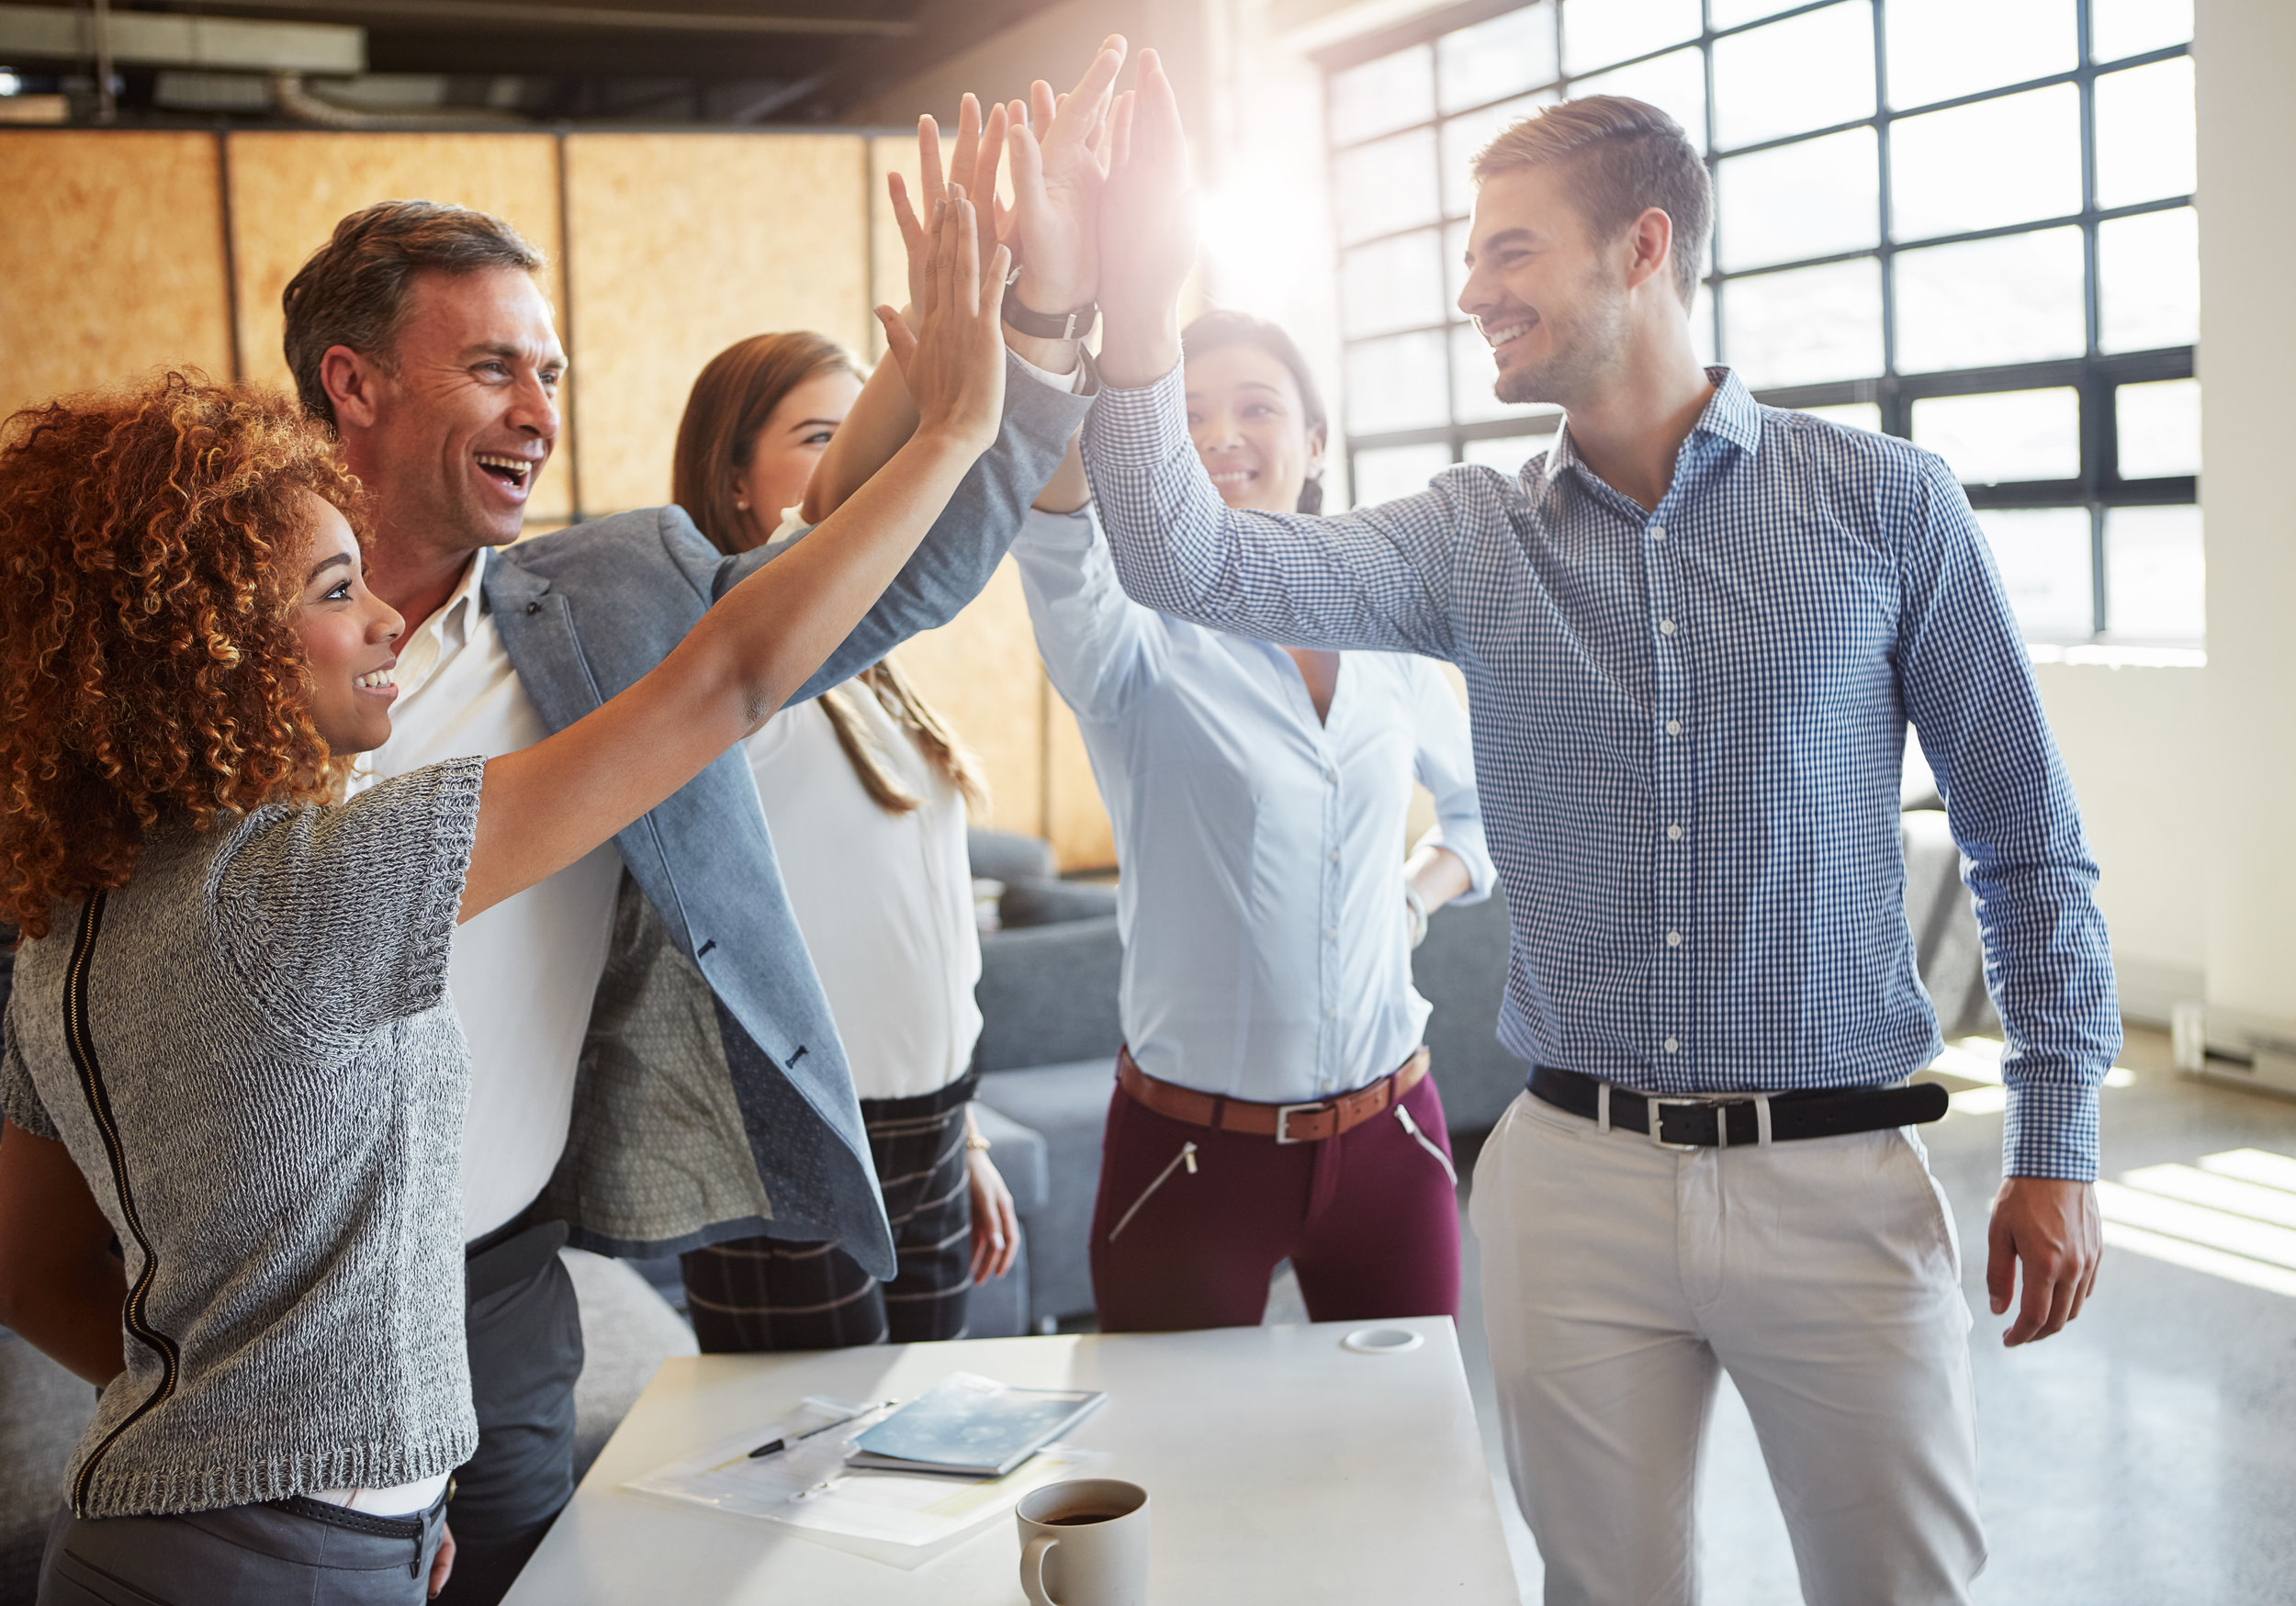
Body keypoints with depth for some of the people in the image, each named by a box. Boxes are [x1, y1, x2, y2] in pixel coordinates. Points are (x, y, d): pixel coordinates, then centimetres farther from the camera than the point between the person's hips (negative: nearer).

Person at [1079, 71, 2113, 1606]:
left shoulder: (1885, 503, -3)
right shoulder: (1475, 539, 3)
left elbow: (2029, 846, 1)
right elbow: (1193, 563, -10)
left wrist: (2058, 1143, -1)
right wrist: (1140, 299, -18)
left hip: (1836, 1180, -2)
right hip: (1577, 1182, 2)